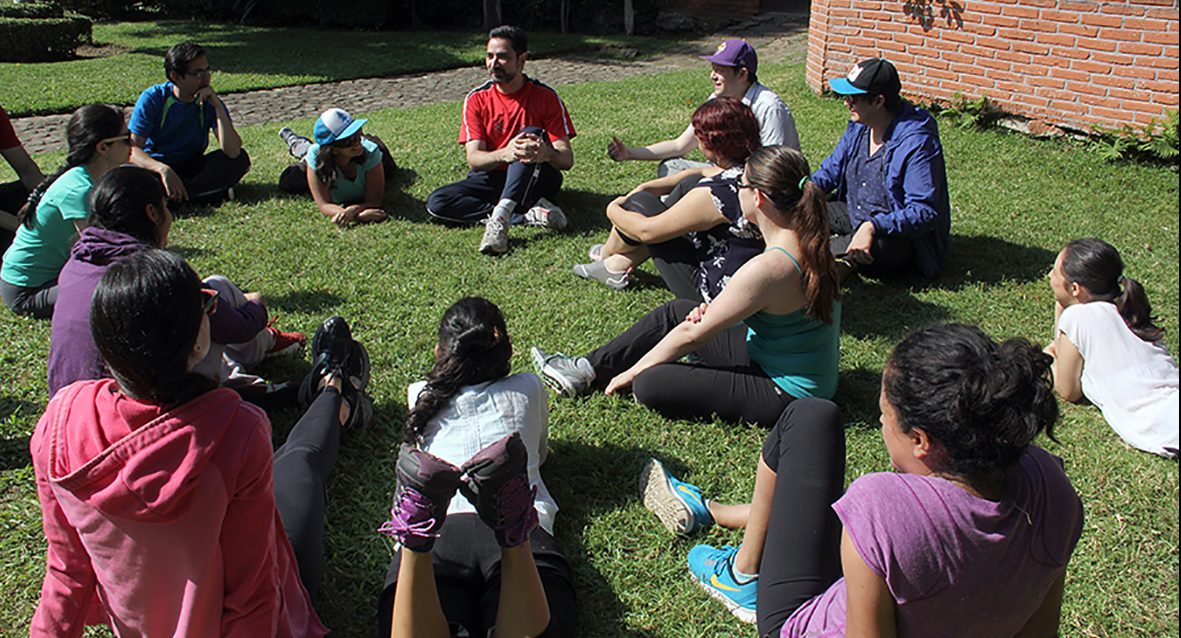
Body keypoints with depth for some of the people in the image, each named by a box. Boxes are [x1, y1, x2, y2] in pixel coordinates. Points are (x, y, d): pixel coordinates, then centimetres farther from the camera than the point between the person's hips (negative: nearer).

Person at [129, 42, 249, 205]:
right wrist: (163, 169, -39)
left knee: (241, 159, -20)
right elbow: (132, 148, -20)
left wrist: (218, 106, -28)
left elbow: (233, 152, -23)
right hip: (156, 166, -1)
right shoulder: (152, 98, -13)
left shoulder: (209, 101, -9)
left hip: (192, 168, 2)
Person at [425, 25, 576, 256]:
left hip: (536, 179, -2)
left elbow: (567, 159, -14)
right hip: (493, 177, 3)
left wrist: (547, 154, -40)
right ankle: (529, 214, -28)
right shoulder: (477, 99, -4)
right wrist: (504, 153, -37)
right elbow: (474, 158, -13)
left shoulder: (545, 97, -9)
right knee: (436, 203, -20)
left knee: (533, 134, -30)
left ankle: (500, 216, -40)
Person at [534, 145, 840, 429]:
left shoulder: (767, 267, -29)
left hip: (787, 394, -9)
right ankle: (589, 369, 17)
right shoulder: (808, 242, -3)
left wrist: (632, 371, -7)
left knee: (649, 384, -20)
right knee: (677, 311, 12)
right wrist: (718, 312, -3)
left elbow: (693, 334, -20)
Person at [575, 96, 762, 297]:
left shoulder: (715, 194, -29)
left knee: (640, 203, -1)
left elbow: (647, 231, -17)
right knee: (690, 183, 12)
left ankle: (606, 254, 33)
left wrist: (613, 210, 2)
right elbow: (699, 174, 14)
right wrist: (646, 187, 9)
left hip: (712, 294, -8)